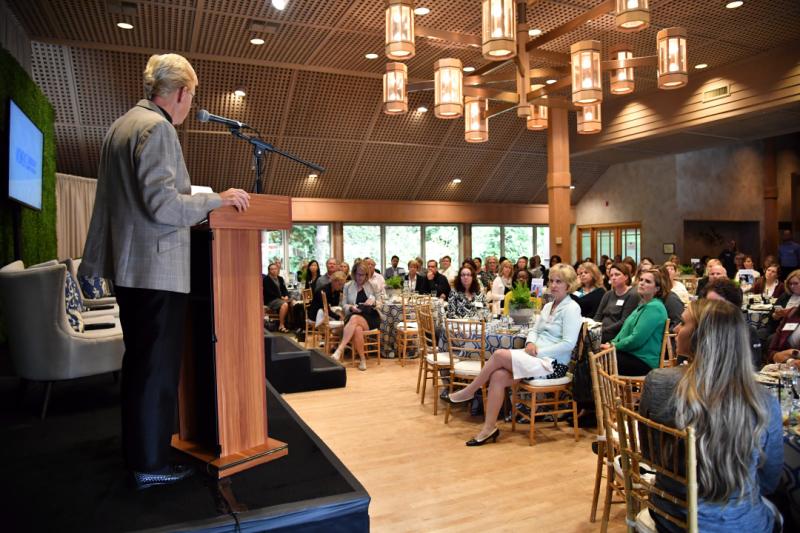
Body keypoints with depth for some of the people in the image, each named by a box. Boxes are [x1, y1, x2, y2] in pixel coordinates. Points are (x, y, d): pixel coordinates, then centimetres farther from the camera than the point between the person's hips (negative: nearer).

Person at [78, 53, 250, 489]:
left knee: (139, 362, 19)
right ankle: (150, 464, 9)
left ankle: (136, 450, 32)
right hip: (157, 267, -10)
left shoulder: (121, 125, 17)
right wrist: (218, 199, -13)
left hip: (129, 264, 10)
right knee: (159, 367, -2)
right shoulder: (156, 128, -14)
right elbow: (164, 205, -22)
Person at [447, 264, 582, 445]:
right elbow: (535, 330, 19)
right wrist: (530, 343, -5)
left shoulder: (571, 308, -8)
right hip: (538, 357, 7)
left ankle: (470, 390, -3)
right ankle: (489, 427, -11)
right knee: (498, 376, -17)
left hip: (553, 364, -7)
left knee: (499, 354, -22)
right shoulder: (548, 306, 18)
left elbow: (568, 344, -17)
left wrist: (538, 352, -17)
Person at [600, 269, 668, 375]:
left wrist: (613, 346, -10)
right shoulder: (643, 305, 18)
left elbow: (637, 339, -21)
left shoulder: (654, 307, -14)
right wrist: (612, 343, 2)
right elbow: (625, 330, 19)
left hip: (643, 360, -9)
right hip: (631, 354, 9)